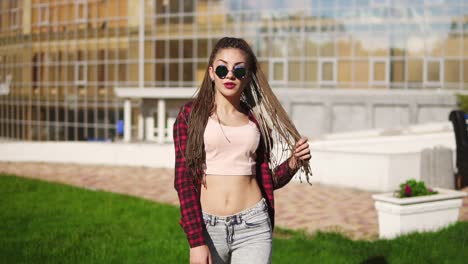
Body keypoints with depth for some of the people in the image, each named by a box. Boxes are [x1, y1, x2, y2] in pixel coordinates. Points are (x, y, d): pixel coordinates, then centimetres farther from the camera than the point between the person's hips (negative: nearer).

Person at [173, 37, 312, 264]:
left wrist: (292, 164, -4)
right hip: (208, 226, -1)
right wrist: (196, 241, -11)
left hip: (253, 227, 1)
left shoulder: (256, 120, 10)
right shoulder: (191, 114, 2)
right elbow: (183, 179, -4)